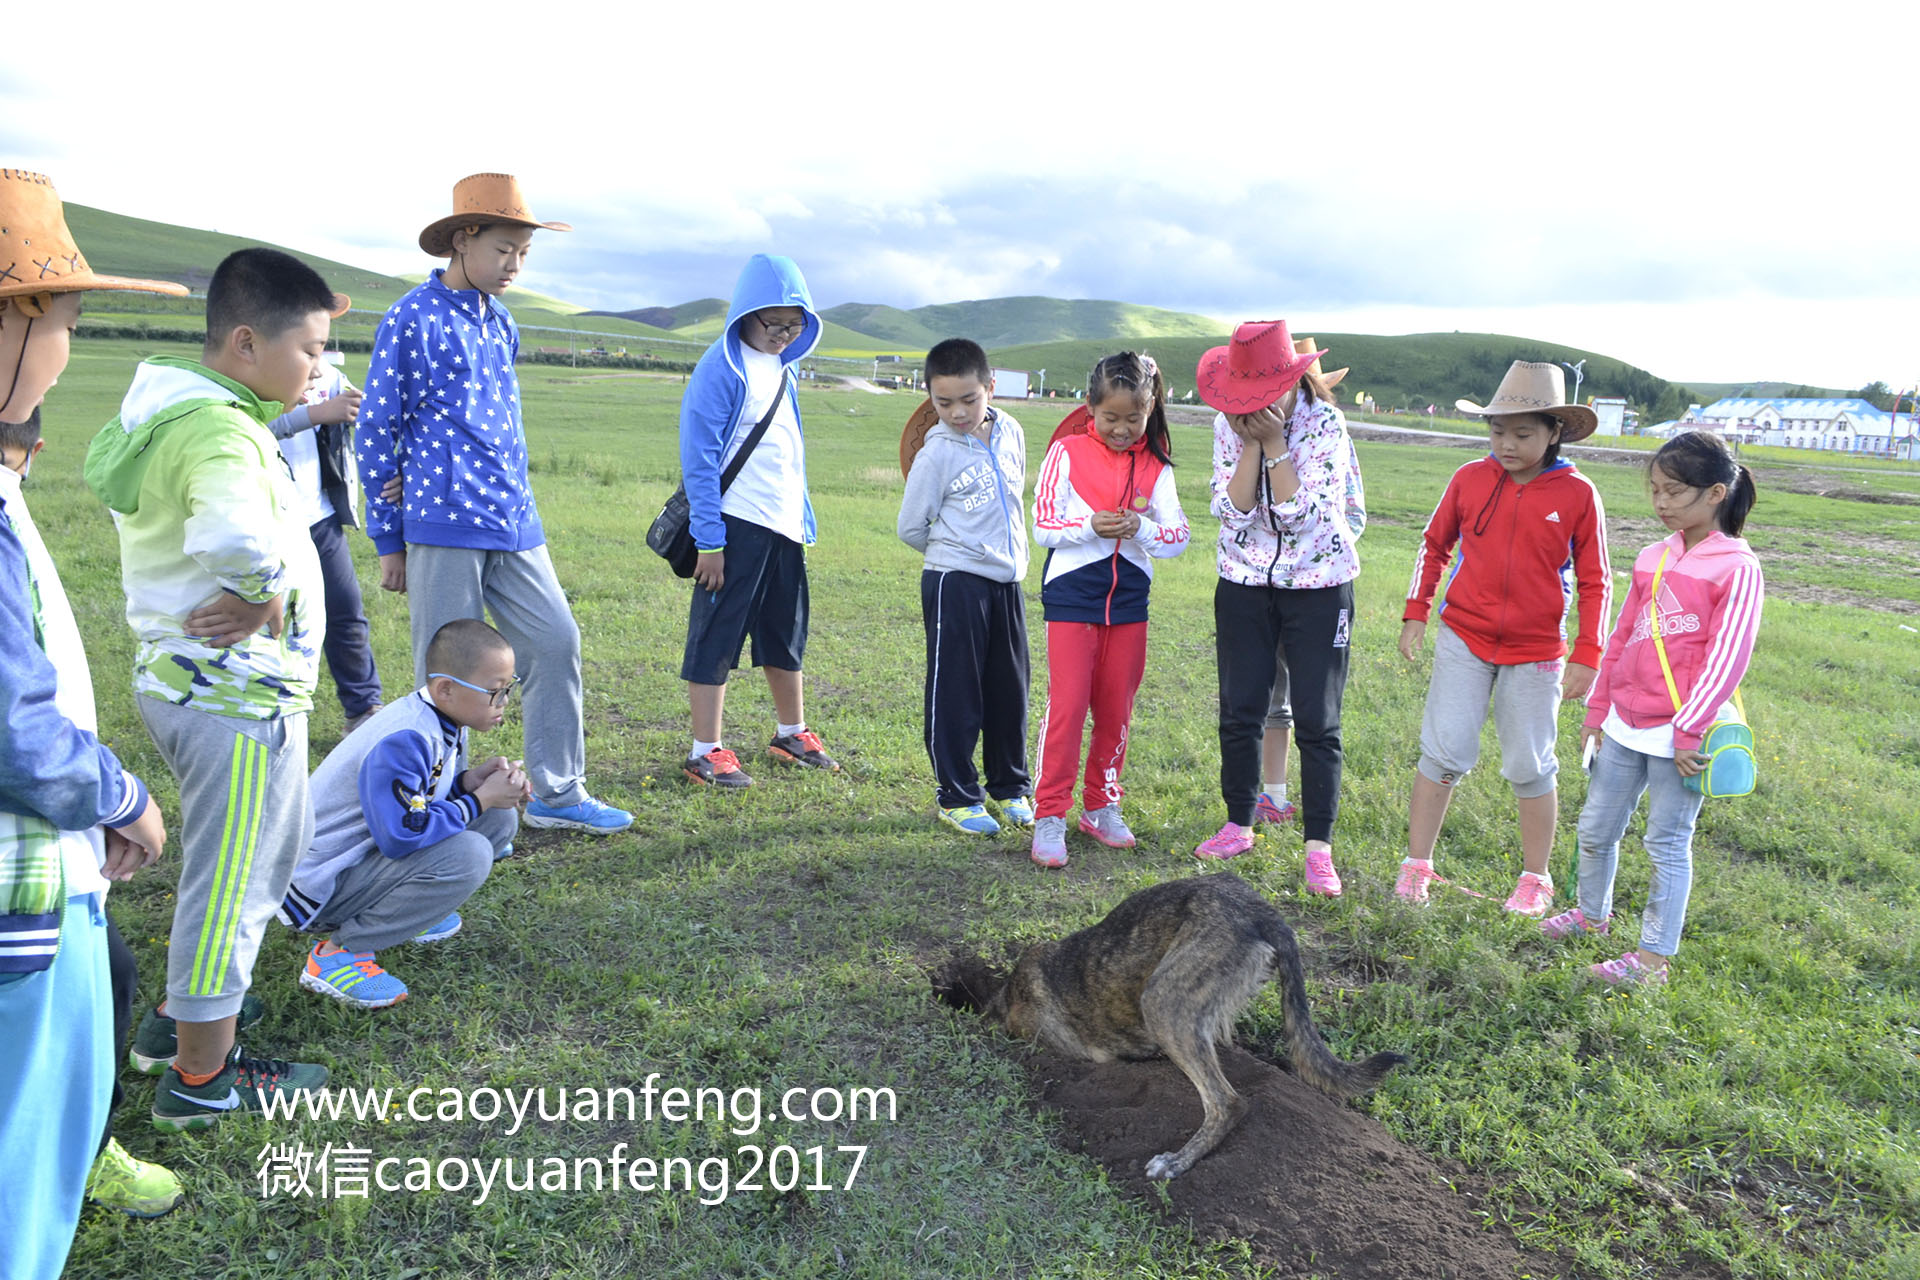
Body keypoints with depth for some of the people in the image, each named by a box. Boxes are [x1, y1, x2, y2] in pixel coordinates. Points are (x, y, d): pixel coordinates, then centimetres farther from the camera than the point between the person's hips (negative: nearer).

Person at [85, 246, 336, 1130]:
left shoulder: (173, 410, 9)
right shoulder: (219, 433, -24)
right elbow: (241, 543, -43)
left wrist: (256, 592, -5)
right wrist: (270, 595, -23)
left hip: (184, 678, 10)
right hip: (238, 693, -10)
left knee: (268, 850, 26)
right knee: (232, 879, 5)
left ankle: (181, 1013, 42)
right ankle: (202, 1076, 22)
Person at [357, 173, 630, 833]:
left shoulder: (501, 323, 15)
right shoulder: (411, 320, -5)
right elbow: (376, 431, -2)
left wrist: (515, 500, 4)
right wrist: (388, 540, 0)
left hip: (513, 523, 7)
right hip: (443, 528, -7)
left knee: (555, 642, 5)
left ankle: (556, 792, 17)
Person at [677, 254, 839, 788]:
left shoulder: (783, 366, 12)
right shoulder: (721, 368, -12)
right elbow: (699, 459, -15)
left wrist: (804, 519, 16)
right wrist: (709, 540, -18)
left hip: (785, 524, 8)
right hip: (736, 524, -8)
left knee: (786, 633, 18)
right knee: (716, 636, -1)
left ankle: (791, 733, 33)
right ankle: (705, 752, 7)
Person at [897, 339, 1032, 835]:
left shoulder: (1011, 433, 5)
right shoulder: (936, 454, -11)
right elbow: (911, 528, -4)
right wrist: (957, 550, 7)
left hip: (1007, 581, 5)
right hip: (954, 584, -5)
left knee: (1009, 689, 12)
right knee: (955, 691, 2)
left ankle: (1010, 786, 28)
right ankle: (957, 797, 13)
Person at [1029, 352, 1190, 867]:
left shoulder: (1155, 467, 4)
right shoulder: (1067, 453, -3)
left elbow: (1178, 537, 1)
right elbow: (1042, 526, -4)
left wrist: (1140, 527, -18)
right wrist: (1090, 526, -20)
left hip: (1129, 598, 3)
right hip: (1072, 594, -3)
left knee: (1116, 709, 10)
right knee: (1067, 705, -6)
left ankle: (1101, 806, 25)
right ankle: (1049, 816, 2)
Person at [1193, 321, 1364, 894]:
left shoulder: (1325, 423, -13)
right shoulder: (1229, 424, -3)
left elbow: (1301, 514, -21)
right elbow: (1232, 509, -12)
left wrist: (1275, 443, -22)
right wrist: (1253, 444, -19)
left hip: (1318, 585, -3)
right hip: (1244, 584, 3)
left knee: (1317, 722, -1)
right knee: (1239, 712, 9)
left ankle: (1318, 848, 8)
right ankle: (1239, 825, 26)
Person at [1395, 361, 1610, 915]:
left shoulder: (1577, 494, -6)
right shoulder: (1470, 479, -2)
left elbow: (1594, 582, 0)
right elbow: (1434, 546, 11)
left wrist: (1585, 656, -4)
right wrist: (1415, 614, 7)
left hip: (1535, 652, -1)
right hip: (1463, 640, 1)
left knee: (1531, 767, 9)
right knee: (1443, 752, 1)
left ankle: (1535, 879, 25)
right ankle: (1416, 864, 14)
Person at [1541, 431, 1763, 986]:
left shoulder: (1736, 567, -9)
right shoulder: (1653, 559, 10)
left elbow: (1727, 659, -13)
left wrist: (1689, 731, -16)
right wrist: (1598, 709, 15)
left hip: (1679, 731, -6)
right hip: (1625, 725, 6)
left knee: (1667, 842, 3)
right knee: (1595, 828, 15)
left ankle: (1655, 956, 14)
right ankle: (1592, 913, 38)